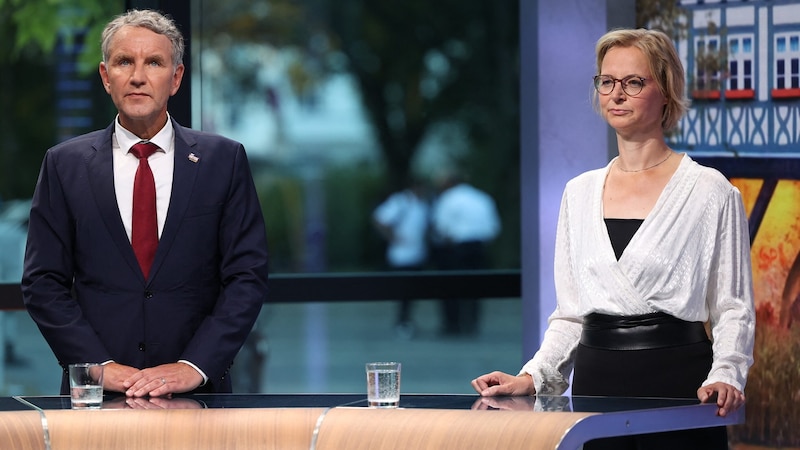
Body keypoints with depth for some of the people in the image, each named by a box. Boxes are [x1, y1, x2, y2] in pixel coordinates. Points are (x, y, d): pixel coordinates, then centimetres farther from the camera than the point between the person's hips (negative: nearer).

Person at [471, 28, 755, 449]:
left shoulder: (710, 192, -1)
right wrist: (532, 377, 1)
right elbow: (569, 314, 15)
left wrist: (724, 377, -19)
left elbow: (733, 311, -2)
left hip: (678, 379, -4)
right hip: (596, 383, 4)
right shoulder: (579, 193, 13)